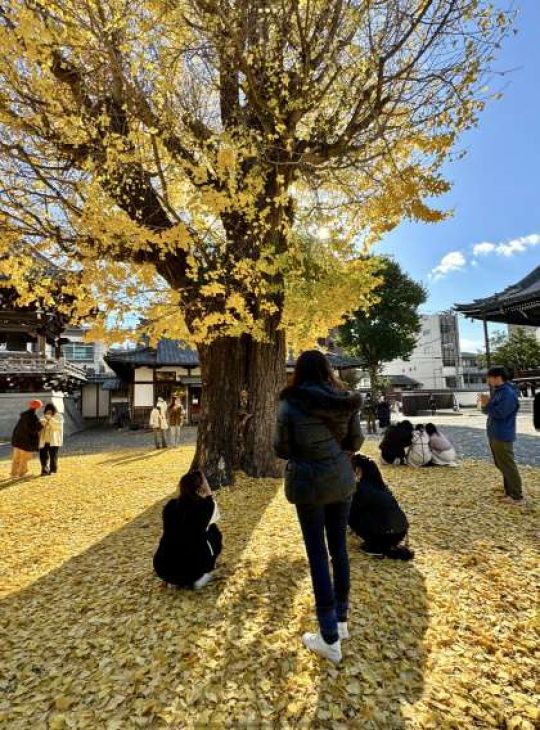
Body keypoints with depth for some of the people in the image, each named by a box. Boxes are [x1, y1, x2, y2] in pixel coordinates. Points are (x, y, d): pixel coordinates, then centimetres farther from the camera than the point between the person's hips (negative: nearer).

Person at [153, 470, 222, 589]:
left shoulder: (170, 505, -1)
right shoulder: (205, 506, -12)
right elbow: (215, 517, 13)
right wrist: (206, 485, 13)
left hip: (163, 568, 4)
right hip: (192, 567, -4)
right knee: (214, 532, 19)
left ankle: (174, 581, 23)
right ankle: (199, 578, 19)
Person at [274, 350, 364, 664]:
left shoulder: (291, 404, -14)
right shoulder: (347, 400, -2)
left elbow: (282, 449, -7)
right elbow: (356, 442, 5)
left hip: (309, 483, -4)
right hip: (342, 480, 4)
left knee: (318, 554, 7)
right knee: (339, 547, 18)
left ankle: (330, 639, 18)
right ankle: (341, 620, 36)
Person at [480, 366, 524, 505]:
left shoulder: (509, 393, -17)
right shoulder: (496, 392, 13)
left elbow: (500, 413, -25)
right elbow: (488, 411, 15)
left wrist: (487, 404, -13)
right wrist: (485, 404, -4)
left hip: (502, 437, -10)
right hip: (494, 435, 10)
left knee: (508, 466, -4)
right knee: (502, 465, 18)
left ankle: (517, 497, 4)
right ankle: (509, 492, 29)